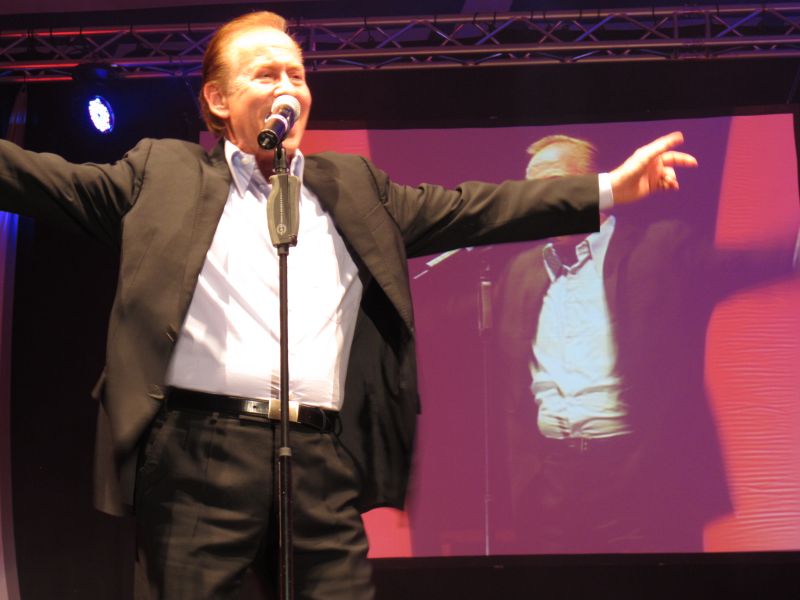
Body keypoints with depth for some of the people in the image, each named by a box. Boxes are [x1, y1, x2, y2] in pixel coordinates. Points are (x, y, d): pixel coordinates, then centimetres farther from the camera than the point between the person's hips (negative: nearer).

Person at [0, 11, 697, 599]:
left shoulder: (354, 185, 20)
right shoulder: (164, 172, 13)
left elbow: (469, 210, 18)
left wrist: (609, 188, 12)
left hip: (322, 460, 3)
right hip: (199, 447, -2)